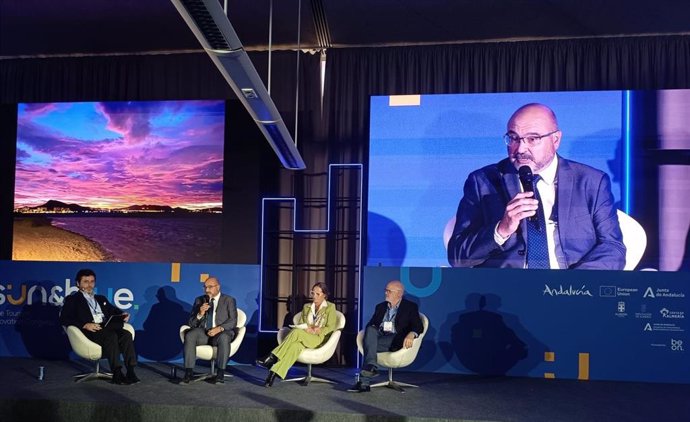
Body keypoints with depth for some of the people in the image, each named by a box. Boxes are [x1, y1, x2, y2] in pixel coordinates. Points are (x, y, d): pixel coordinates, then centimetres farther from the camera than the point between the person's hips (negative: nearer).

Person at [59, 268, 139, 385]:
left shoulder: (101, 299, 32)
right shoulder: (72, 299, 14)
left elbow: (114, 311, 29)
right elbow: (64, 319, 0)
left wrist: (122, 315, 3)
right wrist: (85, 325, -15)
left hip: (107, 328, 5)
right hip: (89, 331, -5)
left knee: (126, 334, -27)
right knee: (111, 335, -36)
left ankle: (131, 371, -33)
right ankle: (117, 373, -39)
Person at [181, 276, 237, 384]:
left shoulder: (229, 300, 8)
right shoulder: (199, 300, 16)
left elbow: (233, 321, -4)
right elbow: (191, 323, 11)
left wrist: (219, 328, -22)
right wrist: (200, 314, -10)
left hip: (221, 332, -2)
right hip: (203, 332, 3)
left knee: (223, 337, -37)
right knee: (189, 335, -30)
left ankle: (220, 373, -32)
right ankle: (189, 372, -28)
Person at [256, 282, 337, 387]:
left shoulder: (330, 307, 9)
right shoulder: (306, 307, 23)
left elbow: (331, 327, 1)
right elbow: (301, 324, 17)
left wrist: (318, 331, -15)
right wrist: (306, 328, -7)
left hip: (319, 339, -4)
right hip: (303, 338, 4)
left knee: (296, 332, -35)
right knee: (295, 346, -36)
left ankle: (272, 358, -38)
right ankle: (273, 373, -48)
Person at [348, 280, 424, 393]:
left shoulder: (410, 307, 10)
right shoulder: (381, 306, 24)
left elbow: (419, 326, -2)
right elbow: (371, 324, 17)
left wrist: (411, 334, -25)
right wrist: (371, 330, -9)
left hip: (394, 340, -4)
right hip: (378, 337, 5)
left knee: (369, 344, -30)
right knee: (370, 330, -30)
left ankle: (364, 381, -34)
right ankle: (371, 366, -40)